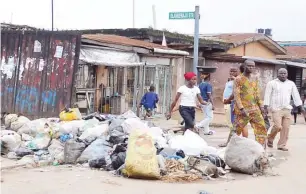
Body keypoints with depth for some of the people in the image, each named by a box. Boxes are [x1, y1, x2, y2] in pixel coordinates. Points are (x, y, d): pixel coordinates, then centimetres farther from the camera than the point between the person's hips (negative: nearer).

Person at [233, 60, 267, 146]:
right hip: (243, 109, -5)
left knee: (261, 128, -1)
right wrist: (241, 108, -19)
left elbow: (257, 93, 17)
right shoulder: (238, 79, -6)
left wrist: (261, 105, 8)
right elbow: (236, 95, -12)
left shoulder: (255, 78, 12)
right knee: (237, 130, 0)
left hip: (255, 109, 5)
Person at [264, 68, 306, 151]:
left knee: (286, 128, 1)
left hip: (287, 109, 4)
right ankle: (270, 139, 11)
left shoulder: (291, 84, 11)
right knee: (278, 126, -15)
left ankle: (281, 145, 12)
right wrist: (265, 108, -8)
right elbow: (267, 96, -1)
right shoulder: (272, 83, 1)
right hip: (276, 109, -4)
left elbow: (296, 96, 12)